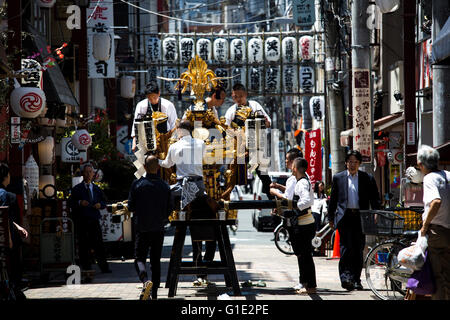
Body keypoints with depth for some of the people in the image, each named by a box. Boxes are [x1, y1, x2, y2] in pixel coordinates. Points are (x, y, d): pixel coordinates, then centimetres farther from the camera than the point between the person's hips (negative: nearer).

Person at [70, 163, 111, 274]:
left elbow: (104, 202, 19)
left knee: (99, 243, -3)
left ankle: (104, 267, -1)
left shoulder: (97, 189, 16)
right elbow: (71, 204, 0)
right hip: (81, 221, -2)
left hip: (94, 220, 2)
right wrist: (79, 203, -18)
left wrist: (100, 204, -2)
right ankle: (86, 268, 6)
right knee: (83, 245, -1)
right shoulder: (76, 189, 5)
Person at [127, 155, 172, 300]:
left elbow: (131, 206, -4)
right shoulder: (165, 186, 0)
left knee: (139, 258, 3)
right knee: (156, 261, 11)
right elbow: (169, 209, 4)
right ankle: (154, 294, 11)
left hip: (142, 228, -2)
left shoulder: (137, 184, -7)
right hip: (159, 229, 2)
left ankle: (146, 281, -26)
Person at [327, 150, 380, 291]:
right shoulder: (338, 178, 9)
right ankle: (345, 277, -17)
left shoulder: (367, 178, 8)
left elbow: (374, 198, 5)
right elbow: (333, 199, 12)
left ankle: (356, 279, 11)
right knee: (346, 246, -13)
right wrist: (331, 217, 11)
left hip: (360, 217, 1)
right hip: (344, 217, -1)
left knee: (358, 249, 4)